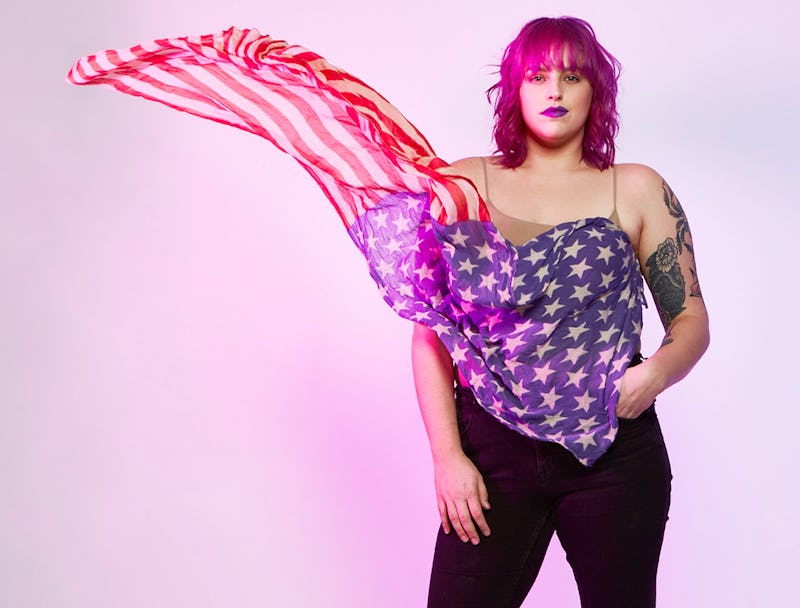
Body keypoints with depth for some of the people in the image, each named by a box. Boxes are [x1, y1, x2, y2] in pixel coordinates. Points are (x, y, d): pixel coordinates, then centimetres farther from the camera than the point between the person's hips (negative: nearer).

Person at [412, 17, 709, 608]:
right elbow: (431, 331, 2)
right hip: (493, 447, 0)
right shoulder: (464, 184, 5)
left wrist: (657, 370, -15)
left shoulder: (637, 190, 7)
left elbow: (692, 320, 8)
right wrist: (447, 455, -6)